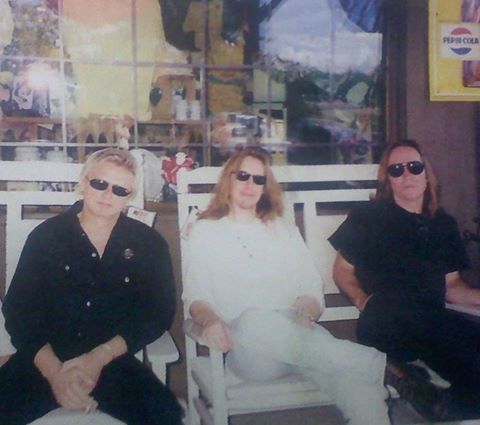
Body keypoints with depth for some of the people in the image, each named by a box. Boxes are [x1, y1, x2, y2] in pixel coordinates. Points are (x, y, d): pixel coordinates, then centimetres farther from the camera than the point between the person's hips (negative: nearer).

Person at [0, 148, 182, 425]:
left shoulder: (149, 245, 7)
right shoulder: (46, 236, 7)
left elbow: (159, 313, 2)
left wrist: (99, 357, -11)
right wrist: (54, 371, -15)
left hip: (113, 363, 0)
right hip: (44, 362, 0)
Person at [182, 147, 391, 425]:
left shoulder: (285, 230, 25)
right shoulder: (205, 231, 18)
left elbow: (311, 289, 15)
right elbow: (195, 295, 6)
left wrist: (306, 315, -11)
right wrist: (209, 320, -19)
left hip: (296, 335, 2)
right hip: (246, 343, -2)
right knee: (255, 322, -41)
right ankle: (370, 365, -38)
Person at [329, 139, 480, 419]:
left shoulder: (444, 224, 23)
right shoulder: (368, 217, 12)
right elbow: (342, 270, 12)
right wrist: (362, 299, -7)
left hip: (433, 321, 4)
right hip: (385, 322, -4)